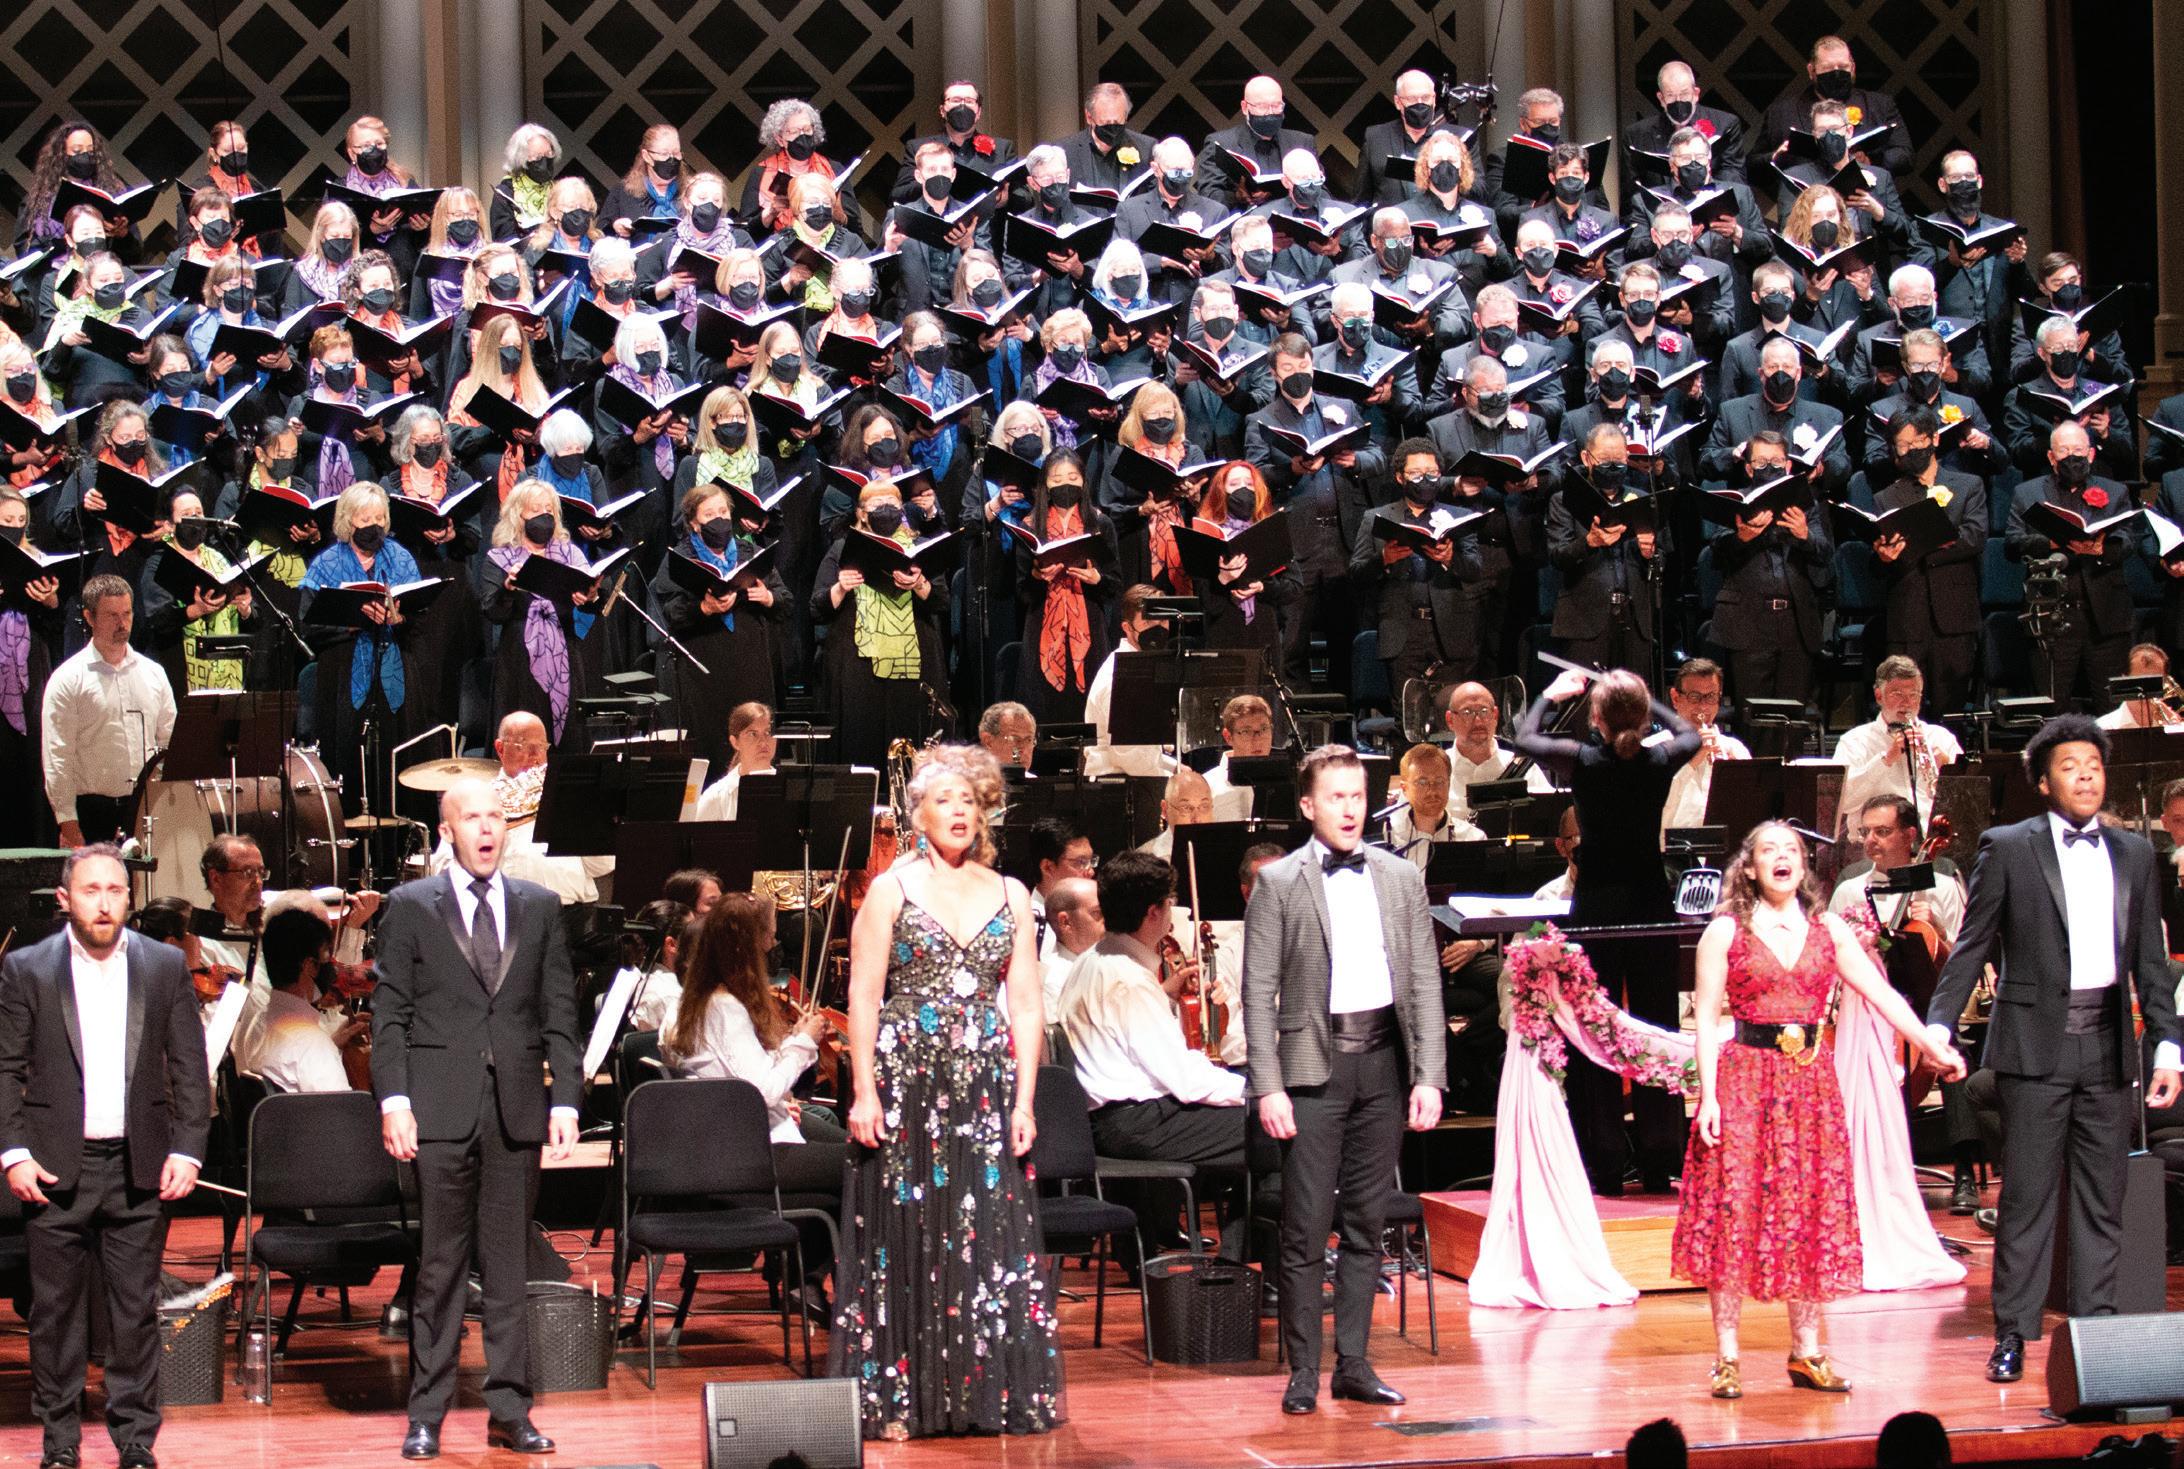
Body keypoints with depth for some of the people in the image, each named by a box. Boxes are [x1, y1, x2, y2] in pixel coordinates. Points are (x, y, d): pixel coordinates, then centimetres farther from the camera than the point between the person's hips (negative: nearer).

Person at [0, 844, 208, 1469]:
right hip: (55, 1169, -1)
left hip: (139, 1167, 1)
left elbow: (190, 1068, 7)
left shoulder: (166, 966, 6)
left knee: (137, 1311, 4)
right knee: (56, 1311, 4)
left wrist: (187, 1151, -2)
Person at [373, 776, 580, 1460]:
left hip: (518, 1112, 2)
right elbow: (389, 1014, 1)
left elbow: (559, 1012, 10)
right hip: (441, 1109, -2)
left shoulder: (539, 906, 11)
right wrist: (394, 1101, -9)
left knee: (509, 1268, 6)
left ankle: (510, 1411, 11)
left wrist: (565, 1101, 2)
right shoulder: (410, 906, 4)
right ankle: (426, 1416, 6)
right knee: (439, 1268, 1)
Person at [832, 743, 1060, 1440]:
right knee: (905, 1240, 0)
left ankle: (989, 1394, 6)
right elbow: (863, 998, -2)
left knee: (992, 1238, -1)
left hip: (986, 1088, 2)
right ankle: (896, 1397, 5)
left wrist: (1024, 1099, 0)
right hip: (907, 1082, -2)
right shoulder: (891, 890, 2)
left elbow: (1026, 1003, 8)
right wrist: (865, 1093, -10)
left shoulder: (1010, 896, 10)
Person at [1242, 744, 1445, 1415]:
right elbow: (1259, 992, -3)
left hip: (1384, 1063, 3)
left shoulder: (1401, 878, 10)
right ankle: (1303, 1369, 2)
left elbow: (1424, 982, 9)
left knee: (1366, 1223, 8)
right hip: (1314, 1064, -3)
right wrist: (1268, 1086, -10)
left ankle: (1353, 1363, 14)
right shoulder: (1278, 883, -1)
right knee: (1306, 1226, -4)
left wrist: (1428, 1076, 1)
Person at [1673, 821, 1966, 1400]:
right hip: (1744, 1081, -3)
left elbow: (1881, 995, 7)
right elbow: (1707, 1020, -2)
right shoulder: (1725, 932, 1)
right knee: (1734, 1213, -4)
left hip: (1811, 1085, 3)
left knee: (1812, 1216, 5)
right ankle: (1727, 1358, 1)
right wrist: (1708, 1096, -10)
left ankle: (1806, 1352, 14)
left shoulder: (1829, 929, 9)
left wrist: (1933, 1046, -2)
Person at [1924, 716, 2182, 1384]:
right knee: (2027, 1196, -2)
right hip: (2036, 1042, -3)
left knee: (2103, 1199, 6)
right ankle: (2013, 1332, 4)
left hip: (2108, 1044, 3)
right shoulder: (2007, 848, 1)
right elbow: (1971, 947, 0)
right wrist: (1938, 1027, -10)